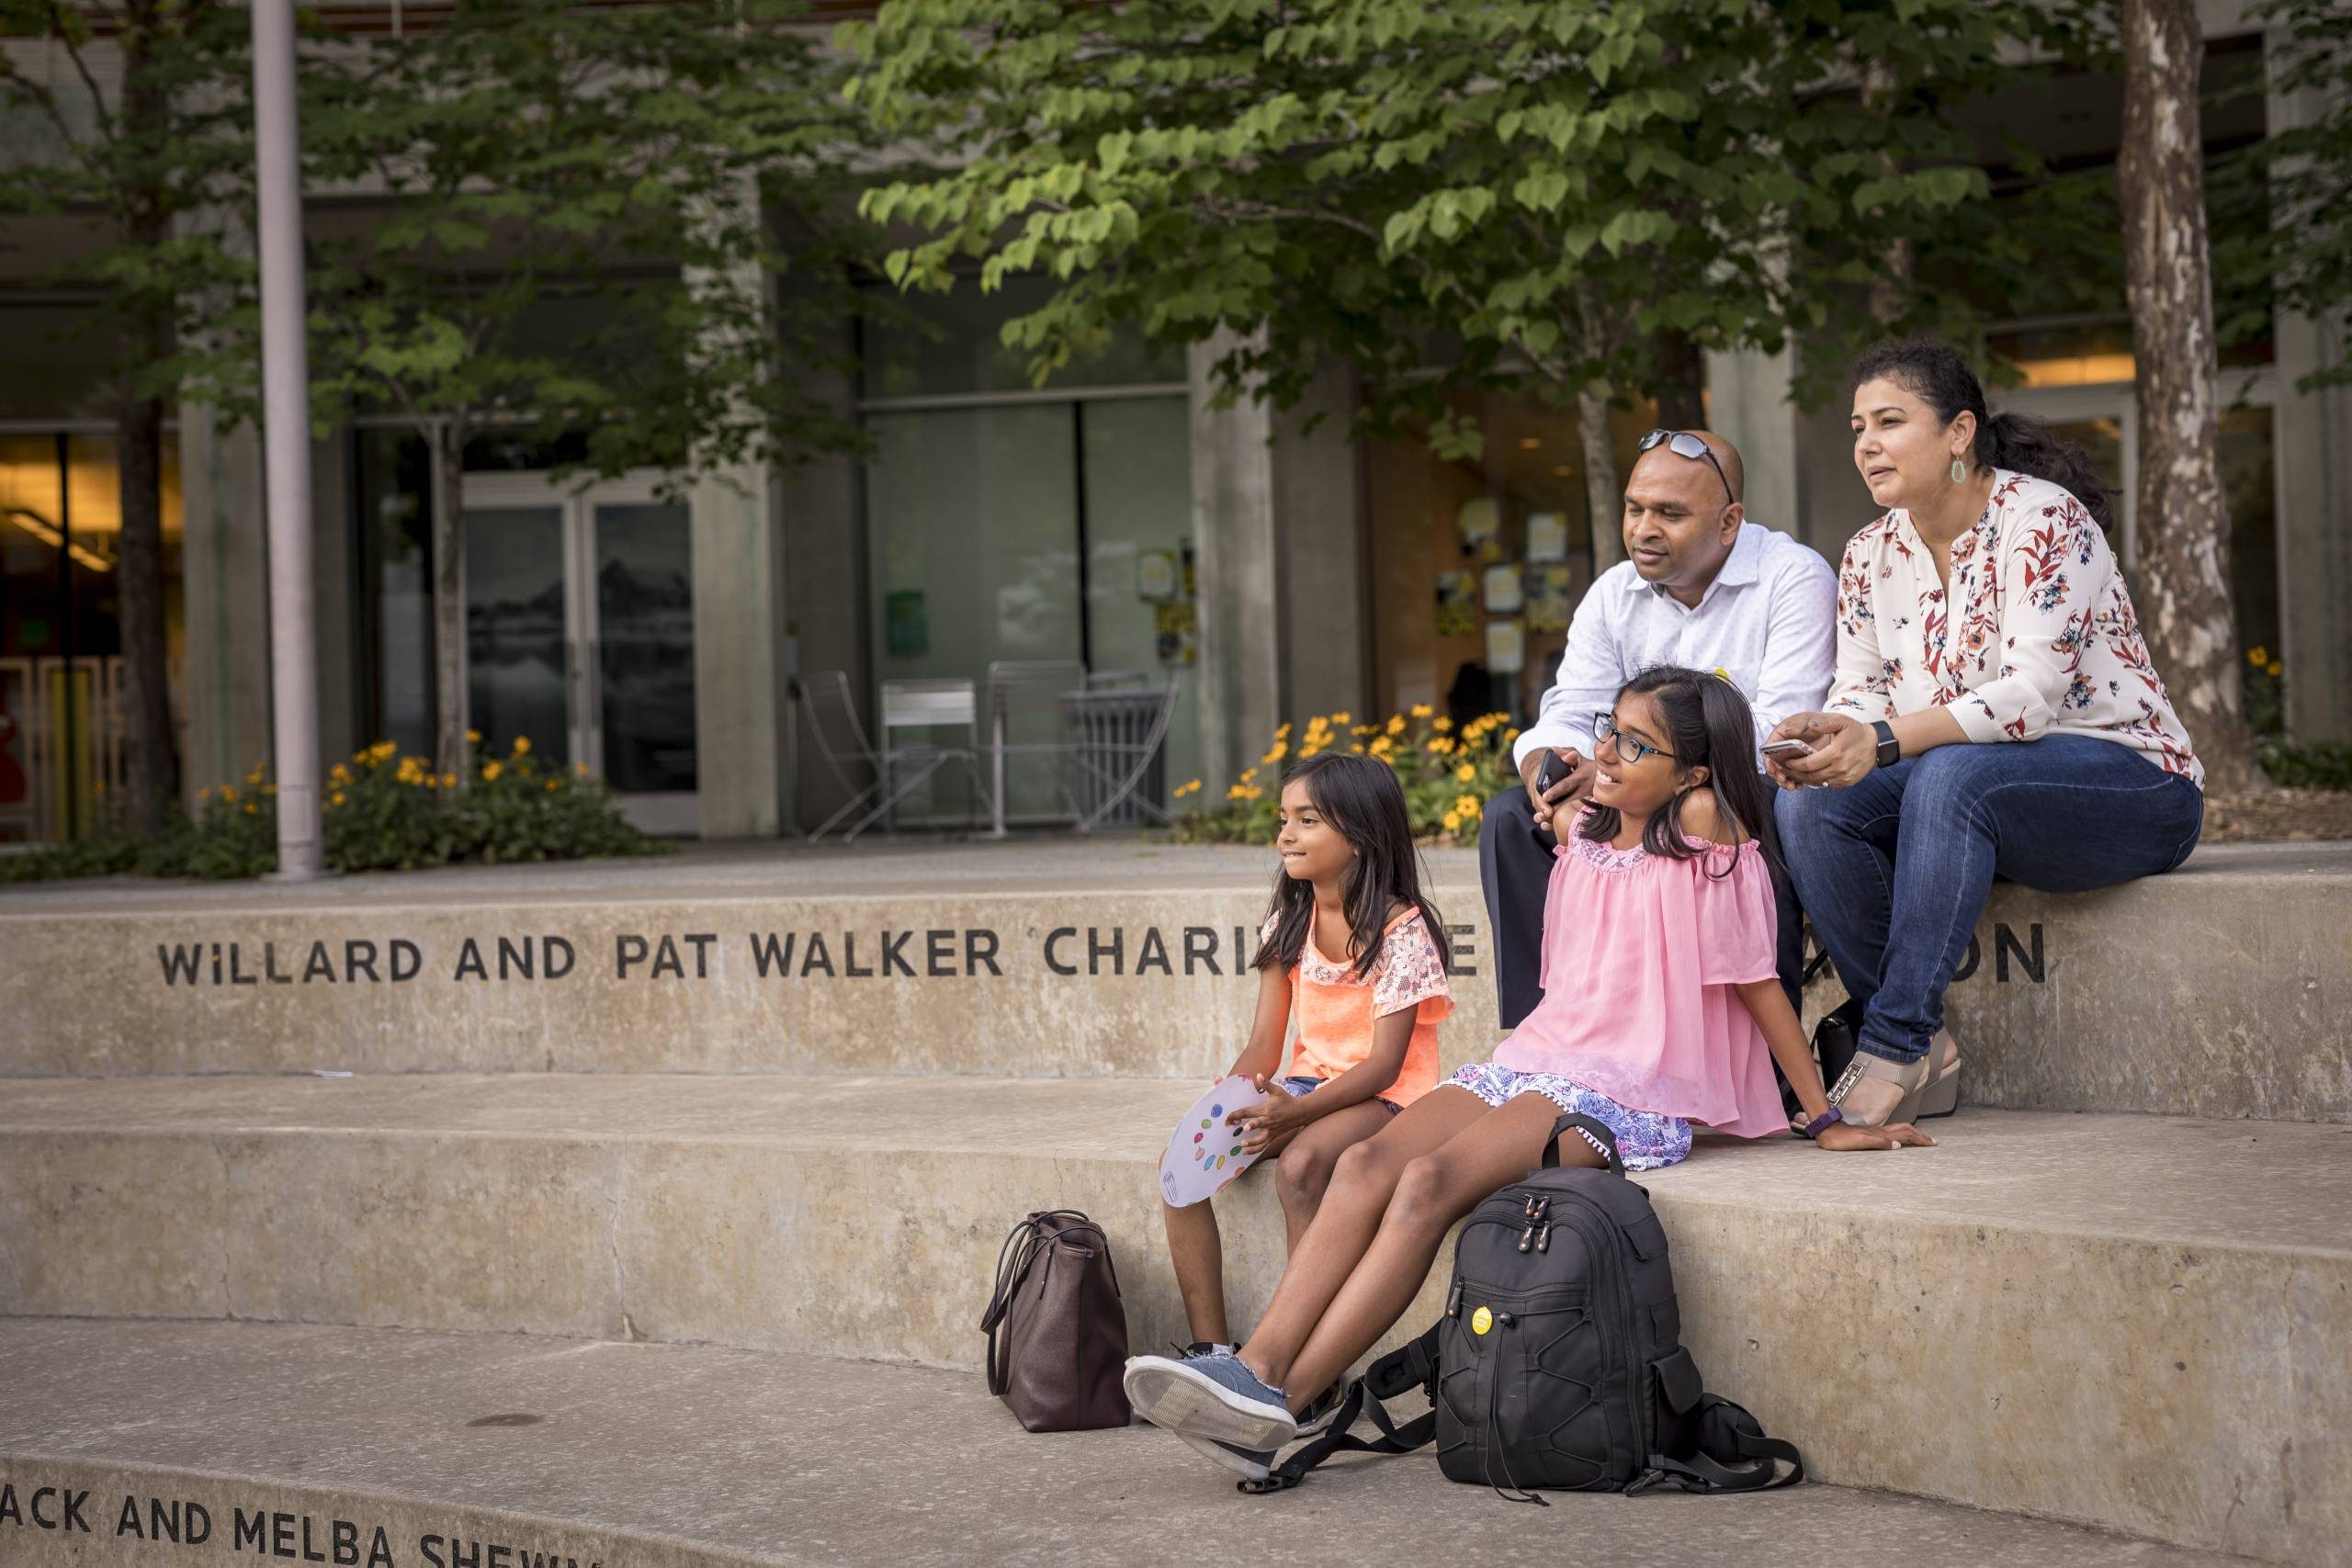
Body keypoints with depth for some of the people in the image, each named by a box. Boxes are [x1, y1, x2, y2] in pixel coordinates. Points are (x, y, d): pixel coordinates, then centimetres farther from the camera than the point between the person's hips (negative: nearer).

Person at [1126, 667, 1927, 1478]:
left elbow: (1758, 982, -4)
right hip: (1534, 1058, 7)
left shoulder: (1705, 827, -3)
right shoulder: (1581, 832, 16)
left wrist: (1825, 1120, -4)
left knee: (1431, 1180, -30)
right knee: (1366, 1164, -21)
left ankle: (1288, 1403, -36)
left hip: (1628, 1093, -7)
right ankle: (1255, 1366, -33)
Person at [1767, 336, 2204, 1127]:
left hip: (2128, 778, -7)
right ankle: (1927, 1050, -18)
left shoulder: (2042, 520, -15)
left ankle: (1897, 1045, -33)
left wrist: (1885, 739, -36)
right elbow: (1860, 694, 3)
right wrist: (1822, 737, -23)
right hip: (1974, 794, 7)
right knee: (1810, 802, -20)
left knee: (1948, 777, -37)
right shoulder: (1871, 555, 7)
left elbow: (2034, 694, -25)